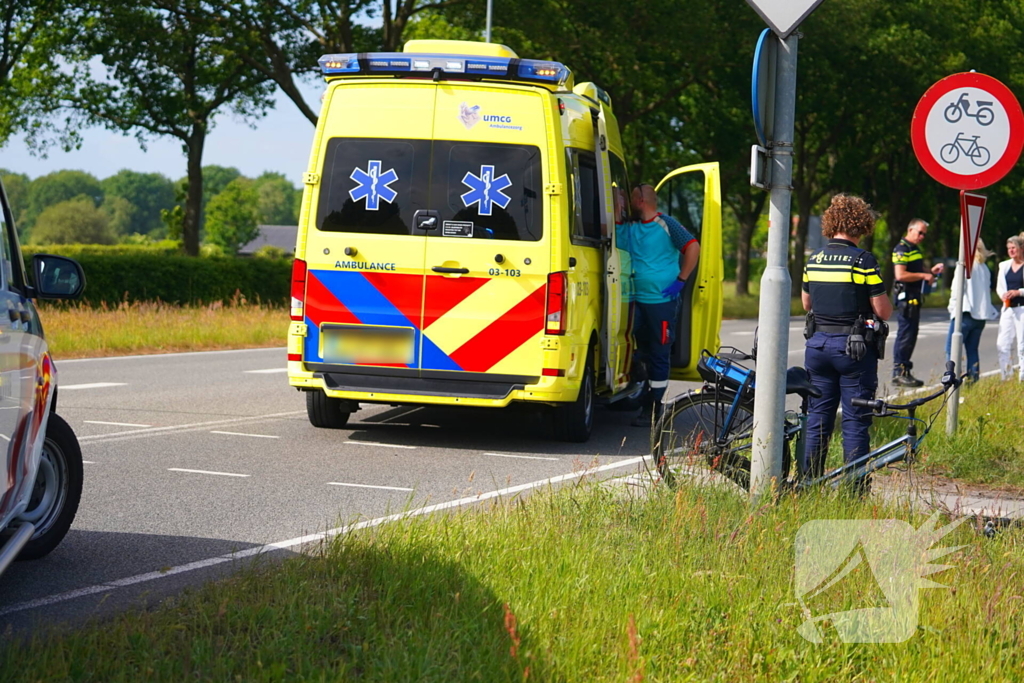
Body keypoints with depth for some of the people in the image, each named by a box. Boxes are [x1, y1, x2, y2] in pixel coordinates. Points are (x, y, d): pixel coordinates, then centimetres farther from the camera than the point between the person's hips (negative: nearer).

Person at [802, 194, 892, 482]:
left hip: (817, 344, 5)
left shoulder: (814, 259, 5)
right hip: (854, 347, -5)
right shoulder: (864, 260, -11)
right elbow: (883, 310, -10)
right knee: (855, 420, 0)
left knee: (817, 417, 11)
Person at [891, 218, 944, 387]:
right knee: (906, 334, -10)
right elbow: (901, 275, -22)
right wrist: (924, 275, -17)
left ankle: (905, 372, 16)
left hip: (915, 297, 10)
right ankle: (899, 372, -8)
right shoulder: (902, 249, -12)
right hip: (906, 298, -10)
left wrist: (931, 271, 13)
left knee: (910, 335, 11)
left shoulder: (915, 249, 20)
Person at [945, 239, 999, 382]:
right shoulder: (985, 268, 13)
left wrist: (953, 307, -3)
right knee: (972, 350, 12)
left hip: (965, 313, -7)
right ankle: (973, 379, 8)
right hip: (981, 315, 7)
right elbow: (988, 291, 16)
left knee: (952, 349, -6)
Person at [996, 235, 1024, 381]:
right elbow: (999, 287, 16)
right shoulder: (1004, 266, 14)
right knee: (1002, 344, 0)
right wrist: (1003, 295, -5)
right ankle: (1005, 377, 8)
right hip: (1008, 308, 5)